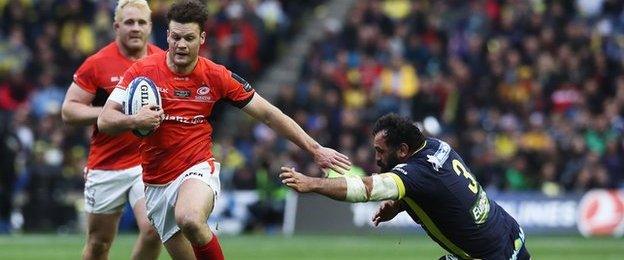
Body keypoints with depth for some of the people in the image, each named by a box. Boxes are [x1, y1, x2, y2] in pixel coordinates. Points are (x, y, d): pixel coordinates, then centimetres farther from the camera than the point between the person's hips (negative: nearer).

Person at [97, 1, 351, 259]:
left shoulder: (217, 77, -5)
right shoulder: (143, 70, -6)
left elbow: (269, 114, 2)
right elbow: (104, 121, -7)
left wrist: (315, 149, 1)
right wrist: (135, 121, -29)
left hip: (198, 169, -3)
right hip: (156, 184, 3)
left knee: (190, 220, -36)